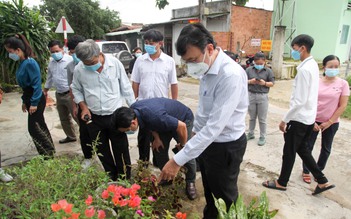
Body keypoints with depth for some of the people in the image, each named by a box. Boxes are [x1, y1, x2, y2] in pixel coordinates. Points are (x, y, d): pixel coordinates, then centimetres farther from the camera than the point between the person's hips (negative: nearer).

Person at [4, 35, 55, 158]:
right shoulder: (22, 63, 9)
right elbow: (25, 85, 15)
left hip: (36, 100, -9)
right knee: (40, 126, 14)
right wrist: (24, 101, 18)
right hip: (30, 99, 9)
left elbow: (37, 84, -20)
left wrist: (34, 103, -20)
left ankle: (48, 152, 9)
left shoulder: (30, 63, -18)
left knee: (34, 128, -4)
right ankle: (49, 151, 26)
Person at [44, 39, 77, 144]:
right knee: (64, 118, 17)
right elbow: (49, 78, 23)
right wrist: (45, 91, 27)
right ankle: (71, 136, 33)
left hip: (70, 94, -8)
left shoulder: (70, 60, -15)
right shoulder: (51, 62, 11)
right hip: (59, 95, 8)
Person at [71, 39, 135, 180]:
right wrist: (84, 106, -6)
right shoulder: (79, 69, -9)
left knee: (121, 150, 8)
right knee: (102, 152, 17)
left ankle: (125, 179, 28)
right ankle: (111, 178, 38)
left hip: (115, 115, -2)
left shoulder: (115, 63, -12)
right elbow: (76, 89, 8)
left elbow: (126, 88, -4)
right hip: (94, 118, 2)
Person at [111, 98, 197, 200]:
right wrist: (156, 138, -4)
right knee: (160, 151, 6)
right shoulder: (132, 110, -21)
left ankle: (190, 182, 16)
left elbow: (181, 126, -33)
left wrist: (182, 145, -16)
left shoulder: (155, 117, -44)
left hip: (183, 119, -6)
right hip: (167, 120, 7)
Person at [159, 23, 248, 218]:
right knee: (209, 191, 27)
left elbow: (215, 126, -33)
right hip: (206, 139, 8)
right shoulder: (207, 68, -2)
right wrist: (196, 130, 18)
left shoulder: (231, 75, -30)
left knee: (225, 197, 16)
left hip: (226, 146, -8)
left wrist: (178, 160, -31)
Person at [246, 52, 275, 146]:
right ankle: (251, 133, 29)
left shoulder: (268, 71, 1)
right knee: (252, 117, 14)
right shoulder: (249, 70, 4)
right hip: (251, 95, 2)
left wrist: (264, 83, -18)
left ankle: (262, 137, 15)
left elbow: (272, 83, 1)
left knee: (262, 119, 5)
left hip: (262, 96, -2)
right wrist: (250, 81, -16)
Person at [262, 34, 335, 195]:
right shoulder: (313, 65, 8)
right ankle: (322, 181, 27)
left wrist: (284, 119, -18)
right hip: (309, 117, 9)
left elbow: (300, 101, -25)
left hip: (299, 118, -9)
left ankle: (282, 183, 24)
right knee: (302, 149, 22)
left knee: (289, 151, 6)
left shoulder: (304, 69, -22)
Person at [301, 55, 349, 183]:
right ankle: (306, 171, 24)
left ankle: (319, 171, 34)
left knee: (326, 148, 14)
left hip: (331, 123, 0)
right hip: (314, 120, 0)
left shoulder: (343, 84, -7)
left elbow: (343, 106, -7)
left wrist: (329, 122, -9)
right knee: (308, 146, 7)